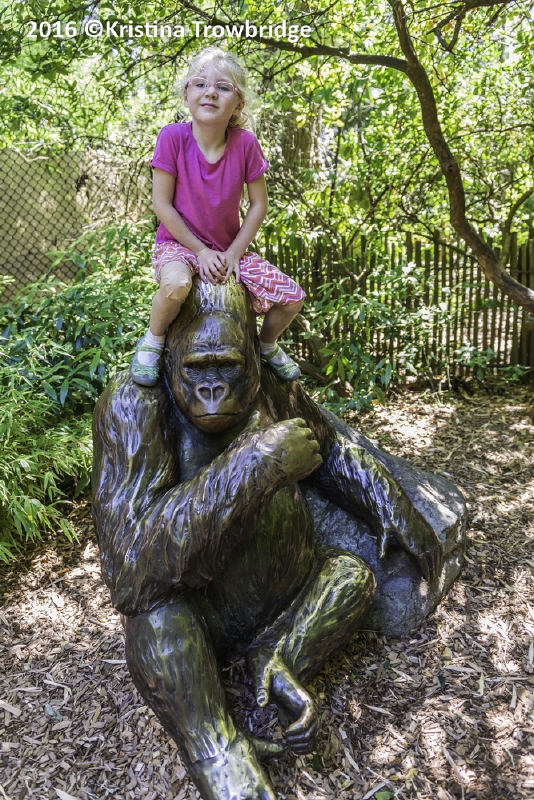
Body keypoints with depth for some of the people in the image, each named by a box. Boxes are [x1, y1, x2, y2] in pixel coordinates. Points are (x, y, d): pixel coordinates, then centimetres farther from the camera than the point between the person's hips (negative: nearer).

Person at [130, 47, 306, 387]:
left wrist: (234, 252, -11)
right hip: (179, 243, -3)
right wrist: (200, 250, -15)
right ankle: (153, 340, -6)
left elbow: (259, 204, -3)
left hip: (230, 247, 3)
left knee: (293, 297, -7)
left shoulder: (245, 143, -10)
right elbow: (162, 203, -13)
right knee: (177, 284, -39)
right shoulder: (173, 137, -15)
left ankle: (268, 344, 26)